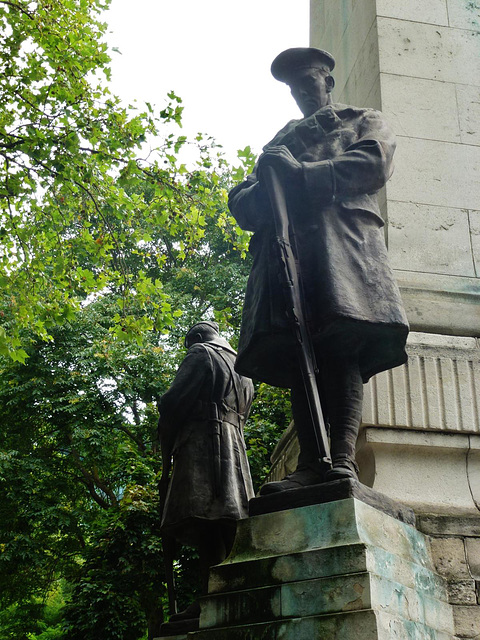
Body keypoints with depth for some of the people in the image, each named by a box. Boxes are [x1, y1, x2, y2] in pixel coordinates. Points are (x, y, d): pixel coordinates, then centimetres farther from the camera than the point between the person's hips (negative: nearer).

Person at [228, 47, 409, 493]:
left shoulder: (363, 122, 28)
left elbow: (375, 164, 4)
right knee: (297, 353, -13)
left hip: (341, 235, -3)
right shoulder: (280, 141, 37)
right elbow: (241, 203, 25)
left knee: (342, 342, -23)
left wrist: (301, 174, -5)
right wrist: (264, 184, -1)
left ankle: (342, 457, -32)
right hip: (283, 245, 4)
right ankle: (310, 465, -20)